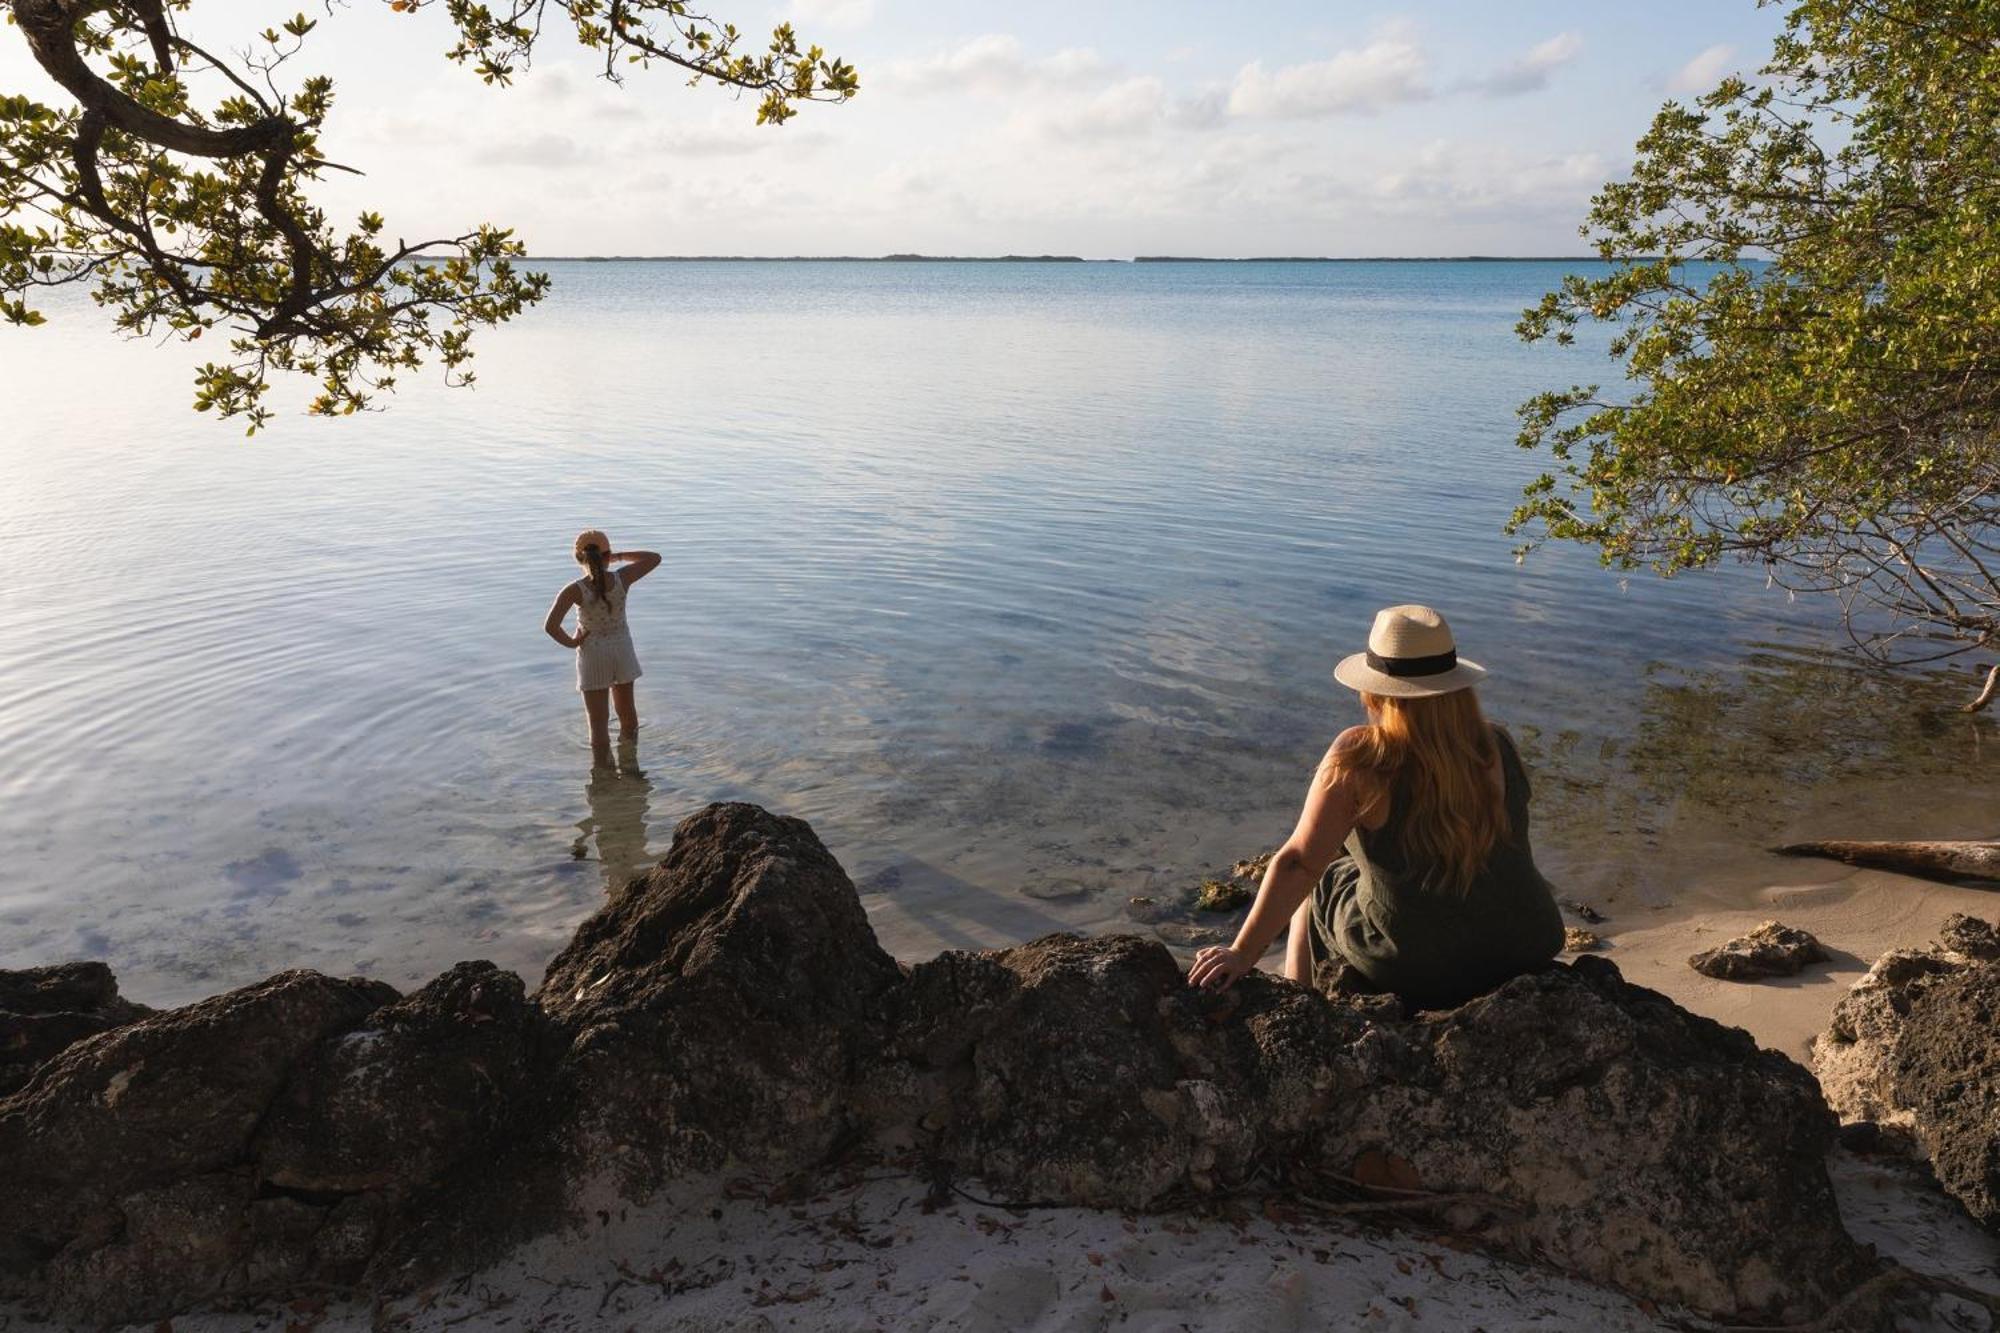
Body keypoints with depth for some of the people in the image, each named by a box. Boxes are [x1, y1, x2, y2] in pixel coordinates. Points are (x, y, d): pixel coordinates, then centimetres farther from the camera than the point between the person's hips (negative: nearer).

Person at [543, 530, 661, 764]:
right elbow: (654, 558, -1)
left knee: (599, 723, 6)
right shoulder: (622, 579, -16)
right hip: (622, 651, 3)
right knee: (627, 712, 24)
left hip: (592, 656, -3)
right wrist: (620, 556, 1)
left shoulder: (574, 591, -21)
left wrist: (570, 642, -11)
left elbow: (550, 626, -29)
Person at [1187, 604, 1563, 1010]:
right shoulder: (1499, 748, -6)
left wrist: (1242, 955, -17)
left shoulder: (1359, 757, -20)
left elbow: (1297, 863, -22)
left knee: (1318, 891, 24)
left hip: (1416, 968, -4)